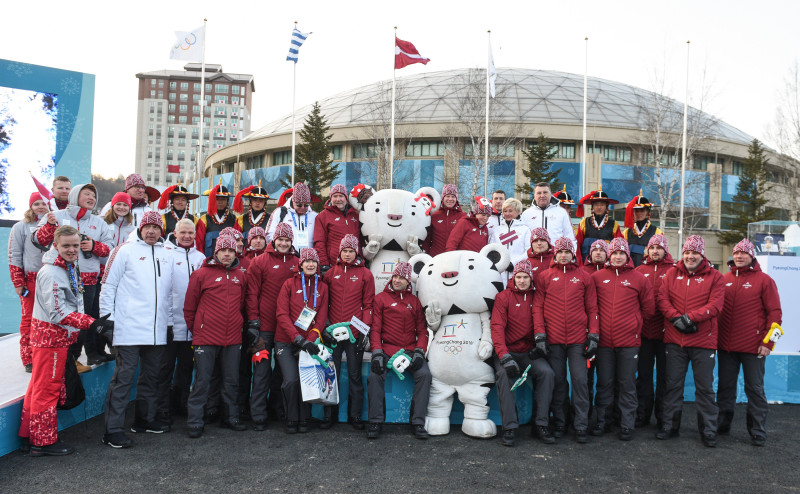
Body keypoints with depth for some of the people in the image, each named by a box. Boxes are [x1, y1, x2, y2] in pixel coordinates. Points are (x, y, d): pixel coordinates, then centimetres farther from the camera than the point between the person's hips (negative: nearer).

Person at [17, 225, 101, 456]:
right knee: (47, 388, -1)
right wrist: (90, 323, -22)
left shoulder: (70, 267, 11)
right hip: (50, 336, -9)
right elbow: (58, 313, -22)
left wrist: (89, 323, 13)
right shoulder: (51, 273, -19)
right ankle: (43, 441, 10)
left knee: (41, 386, 16)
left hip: (60, 336, 10)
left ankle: (30, 436, 27)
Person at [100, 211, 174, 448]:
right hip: (129, 328, -6)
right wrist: (107, 318, -6)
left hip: (157, 330, 6)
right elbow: (108, 285, -2)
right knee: (124, 377, -6)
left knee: (151, 375, 14)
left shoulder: (166, 255, 16)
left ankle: (145, 419, 28)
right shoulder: (125, 251, 0)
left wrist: (169, 321, 18)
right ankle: (113, 429, -1)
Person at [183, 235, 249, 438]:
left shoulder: (241, 275, 9)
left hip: (233, 338, 4)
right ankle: (195, 423, 10)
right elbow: (189, 307, 2)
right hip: (206, 338, -4)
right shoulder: (202, 274, -3)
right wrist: (195, 329, 6)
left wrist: (239, 325, 12)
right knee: (202, 381, 2)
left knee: (231, 381, 12)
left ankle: (232, 417, 24)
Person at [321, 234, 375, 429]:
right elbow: (324, 302, 11)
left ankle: (355, 415, 16)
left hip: (355, 333, -1)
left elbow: (368, 304, 2)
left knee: (355, 375, 6)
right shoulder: (331, 273, 8)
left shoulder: (365, 274, 4)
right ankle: (330, 414, 17)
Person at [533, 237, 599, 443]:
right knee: (557, 381, 7)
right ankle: (559, 424, 18)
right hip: (554, 339, 0)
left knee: (580, 380, 0)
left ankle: (581, 426, 8)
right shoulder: (545, 276, 6)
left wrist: (593, 335, 1)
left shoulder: (584, 277, 8)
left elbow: (592, 308, 8)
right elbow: (537, 307, 4)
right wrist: (540, 334, -4)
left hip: (578, 340, 0)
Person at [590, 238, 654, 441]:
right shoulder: (597, 277, 5)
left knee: (627, 384, 5)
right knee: (604, 383, 8)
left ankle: (627, 425, 14)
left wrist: (633, 323, 10)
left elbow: (648, 308, 11)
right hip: (604, 340, 1)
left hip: (629, 341, -1)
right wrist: (596, 327, 7)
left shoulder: (638, 278, 4)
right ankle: (601, 421, 19)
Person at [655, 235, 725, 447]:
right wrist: (676, 318, -16)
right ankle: (669, 425, 20)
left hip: (703, 341, -2)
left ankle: (708, 431, 16)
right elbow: (662, 298, 0)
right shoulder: (672, 273, 7)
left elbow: (715, 305, -9)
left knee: (705, 387, 5)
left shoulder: (714, 276, 1)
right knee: (673, 384, 9)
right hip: (674, 339, 2)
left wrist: (690, 317, -19)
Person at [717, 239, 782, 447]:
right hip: (726, 344, 4)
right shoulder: (724, 280, 8)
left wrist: (768, 342, -9)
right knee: (725, 387, 12)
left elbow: (775, 313, -3)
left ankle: (758, 433, 12)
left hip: (753, 346, -4)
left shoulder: (764, 280, -2)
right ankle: (723, 425, 24)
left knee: (755, 389, 4)